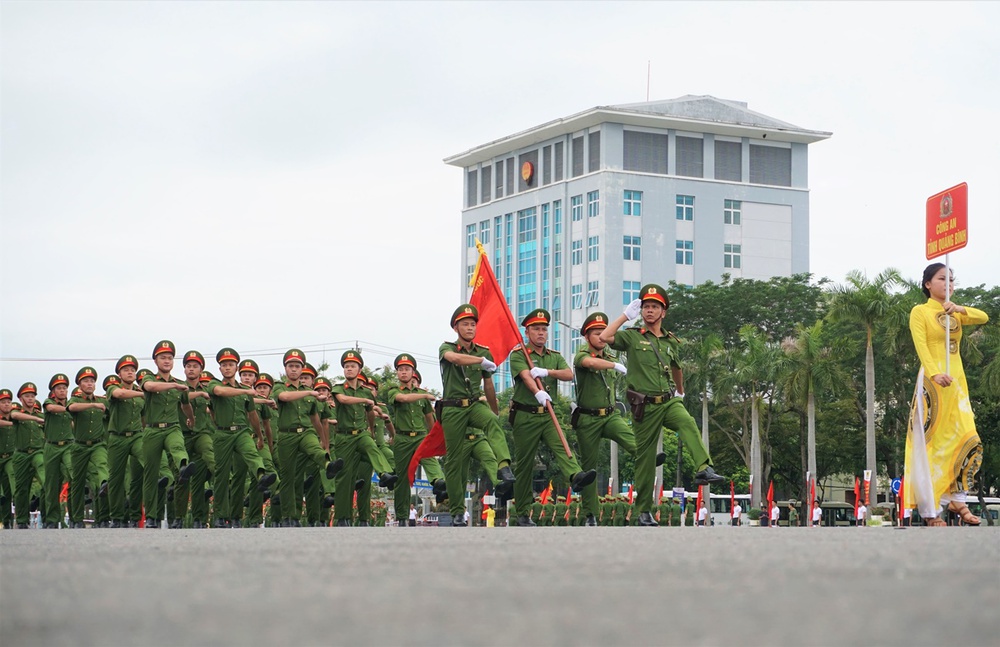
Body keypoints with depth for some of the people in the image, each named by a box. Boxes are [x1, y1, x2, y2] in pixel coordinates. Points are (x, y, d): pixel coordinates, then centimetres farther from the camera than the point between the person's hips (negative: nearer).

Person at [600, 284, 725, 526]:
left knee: (688, 424, -31)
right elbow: (605, 337, -16)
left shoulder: (671, 342, 14)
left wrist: (680, 392, 44)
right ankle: (644, 511, 12)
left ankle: (704, 469, -47)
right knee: (645, 458, 2)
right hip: (645, 406, -2)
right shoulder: (632, 336, 2)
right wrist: (626, 315, -7)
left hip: (669, 401, 2)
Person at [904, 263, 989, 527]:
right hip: (932, 382, -6)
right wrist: (935, 373, -30)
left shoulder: (954, 313, 17)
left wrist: (960, 309, -15)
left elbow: (983, 318, 2)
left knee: (967, 441, -1)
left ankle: (956, 499, 9)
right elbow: (921, 346, -15)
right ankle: (930, 510, -6)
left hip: (957, 381, 6)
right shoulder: (920, 312, -1)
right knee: (932, 443, -7)